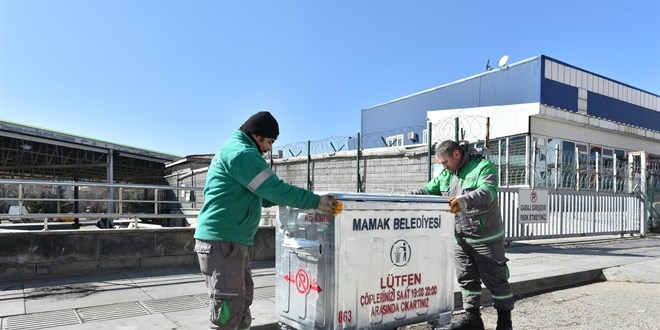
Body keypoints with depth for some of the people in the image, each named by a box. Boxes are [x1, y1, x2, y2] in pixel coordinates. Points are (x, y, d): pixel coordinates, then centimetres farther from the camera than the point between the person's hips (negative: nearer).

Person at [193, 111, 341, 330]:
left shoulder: (232, 150, 21)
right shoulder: (242, 152, -13)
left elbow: (262, 196, 23)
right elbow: (274, 189, -18)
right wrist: (317, 201, -11)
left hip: (229, 239, 11)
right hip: (222, 239, -11)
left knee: (242, 297, 18)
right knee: (229, 306, -6)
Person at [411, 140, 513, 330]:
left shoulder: (483, 166, -12)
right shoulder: (445, 174, 10)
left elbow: (488, 191, -28)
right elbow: (428, 191, 7)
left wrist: (465, 200, -46)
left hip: (486, 237, -6)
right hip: (461, 239, 7)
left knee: (495, 280, 5)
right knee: (466, 279, 13)